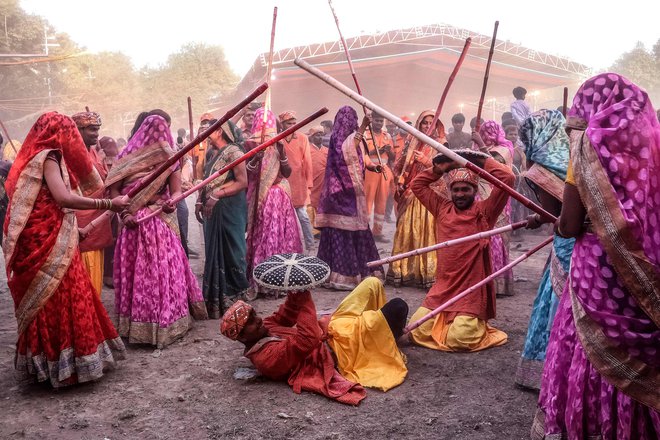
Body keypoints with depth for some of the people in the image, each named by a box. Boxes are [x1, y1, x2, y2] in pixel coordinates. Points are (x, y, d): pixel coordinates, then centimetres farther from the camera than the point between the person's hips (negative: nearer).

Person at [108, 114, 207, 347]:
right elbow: (114, 190, -1)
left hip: (161, 225, 0)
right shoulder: (128, 157, 3)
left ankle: (164, 323, 12)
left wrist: (171, 203, -26)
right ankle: (136, 324, 15)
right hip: (134, 223, 0)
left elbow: (177, 191, -3)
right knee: (135, 273, 5)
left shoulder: (169, 158, 4)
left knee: (164, 272, 2)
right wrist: (124, 213, -17)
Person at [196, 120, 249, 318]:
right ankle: (216, 298, 22)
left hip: (228, 209, -8)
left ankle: (232, 299, 10)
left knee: (229, 251, -1)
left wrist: (217, 195, -20)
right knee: (214, 252, 12)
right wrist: (200, 201, 6)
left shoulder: (233, 152, -11)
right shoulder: (211, 153, 14)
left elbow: (242, 182, -17)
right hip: (212, 210, 8)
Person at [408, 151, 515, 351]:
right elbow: (417, 184, 18)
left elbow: (507, 178, -12)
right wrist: (440, 168, 10)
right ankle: (445, 321, 26)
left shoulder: (484, 211, -2)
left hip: (472, 293, -4)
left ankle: (475, 324, 19)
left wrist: (480, 161, -3)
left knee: (457, 339, -16)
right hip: (442, 290, 4)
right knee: (416, 330, -5)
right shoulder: (442, 208, 10)